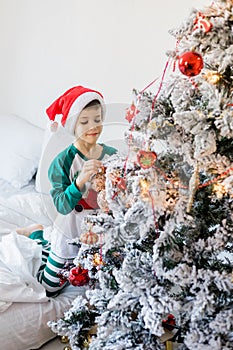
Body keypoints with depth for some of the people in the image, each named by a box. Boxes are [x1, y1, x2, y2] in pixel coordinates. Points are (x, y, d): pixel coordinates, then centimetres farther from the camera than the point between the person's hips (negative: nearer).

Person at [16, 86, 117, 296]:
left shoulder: (112, 155, -10)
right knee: (49, 289, 14)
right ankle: (37, 235, 34)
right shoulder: (64, 161, -21)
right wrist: (80, 181, -42)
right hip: (70, 234, -3)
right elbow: (62, 206, -27)